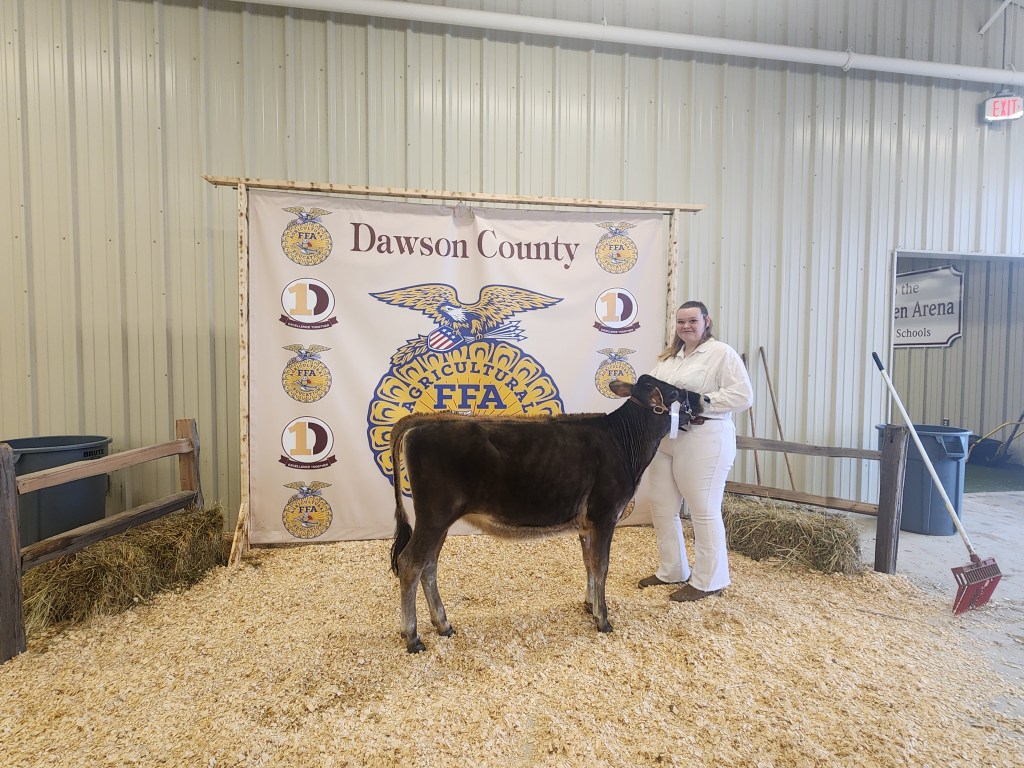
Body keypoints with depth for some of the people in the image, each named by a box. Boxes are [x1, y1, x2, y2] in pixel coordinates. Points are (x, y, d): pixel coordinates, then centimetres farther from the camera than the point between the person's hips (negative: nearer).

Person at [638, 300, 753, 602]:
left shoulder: (722, 353, -5)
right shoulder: (669, 356, 18)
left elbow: (743, 396, -13)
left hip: (703, 439, -8)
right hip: (665, 438, 8)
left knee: (704, 510, 1)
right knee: (661, 506, 12)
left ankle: (708, 581, 16)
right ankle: (672, 570, 29)